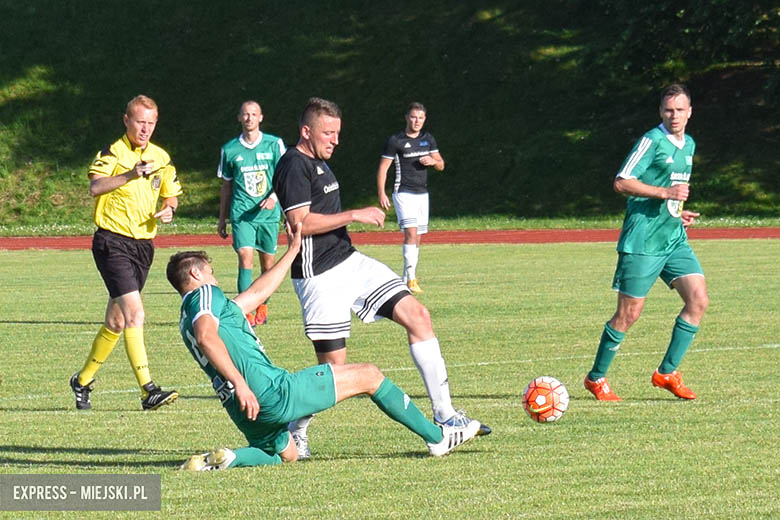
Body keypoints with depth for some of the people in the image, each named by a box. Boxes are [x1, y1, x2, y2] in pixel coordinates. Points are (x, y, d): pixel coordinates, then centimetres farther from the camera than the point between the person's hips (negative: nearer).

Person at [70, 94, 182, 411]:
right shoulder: (113, 153, -7)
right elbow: (95, 187, -24)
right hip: (112, 241, -7)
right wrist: (130, 175, -37)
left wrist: (168, 210, 0)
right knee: (135, 313, -20)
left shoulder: (161, 158, 12)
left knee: (116, 322, 13)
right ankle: (148, 390, -24)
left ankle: (83, 380, 30)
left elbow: (171, 195, 23)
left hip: (143, 245, 7)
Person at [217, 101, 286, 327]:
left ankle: (263, 306, 25)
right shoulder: (229, 150, 7)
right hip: (241, 213, 0)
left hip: (268, 213, 0)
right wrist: (222, 219, 17)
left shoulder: (274, 144, 3)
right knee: (245, 257, -15)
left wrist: (274, 196, -15)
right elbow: (226, 186, 16)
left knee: (267, 262, 5)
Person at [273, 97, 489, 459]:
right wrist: (354, 215, -20)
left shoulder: (319, 163, 18)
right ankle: (294, 432, 16)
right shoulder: (294, 165, -13)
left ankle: (444, 416, -3)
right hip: (321, 276, -9)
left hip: (350, 261, 9)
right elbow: (300, 222, -23)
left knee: (417, 314, -3)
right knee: (334, 366, -7)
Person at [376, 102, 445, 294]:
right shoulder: (395, 141, -5)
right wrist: (381, 194, -15)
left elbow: (441, 165, 16)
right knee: (411, 233, -19)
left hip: (422, 193, 6)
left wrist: (433, 161, -9)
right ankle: (410, 279, -24)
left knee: (417, 238, 7)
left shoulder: (428, 139, 11)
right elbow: (383, 168, -5)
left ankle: (407, 278, 16)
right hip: (404, 193, -6)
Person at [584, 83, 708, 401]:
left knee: (698, 300, -5)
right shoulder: (653, 140, -11)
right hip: (642, 241, -8)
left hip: (674, 239, 8)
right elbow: (622, 183, -16)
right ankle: (596, 378, 12)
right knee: (629, 313, -4)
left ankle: (667, 372, 5)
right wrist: (666, 192, -21)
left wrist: (678, 212, 12)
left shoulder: (689, 145, 15)